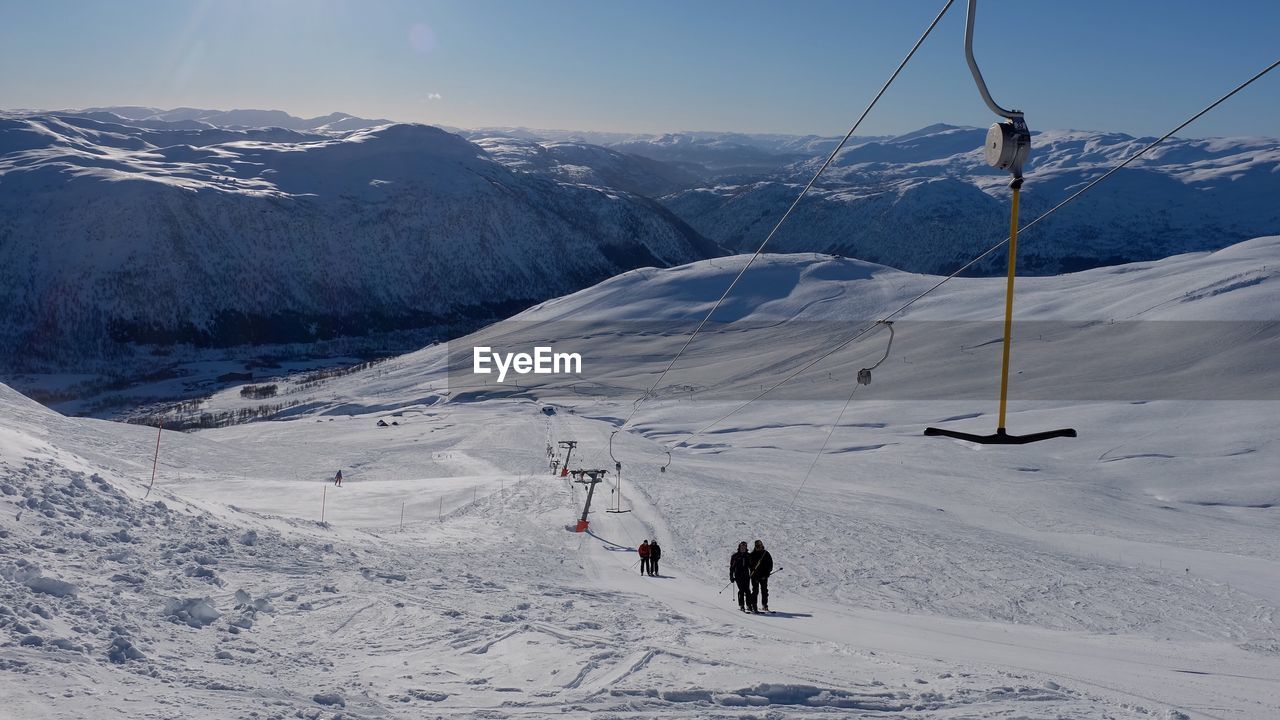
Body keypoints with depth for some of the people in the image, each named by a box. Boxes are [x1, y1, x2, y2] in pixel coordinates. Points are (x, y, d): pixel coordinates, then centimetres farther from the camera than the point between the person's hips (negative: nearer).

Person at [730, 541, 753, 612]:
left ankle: (748, 605, 3)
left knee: (747, 590, -4)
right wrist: (731, 577, 0)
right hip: (738, 576, -2)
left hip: (746, 575, 2)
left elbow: (751, 566, 18)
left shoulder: (748, 556, 10)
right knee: (741, 590, -9)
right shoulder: (735, 556, 2)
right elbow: (732, 567, 4)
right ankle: (741, 605, -3)